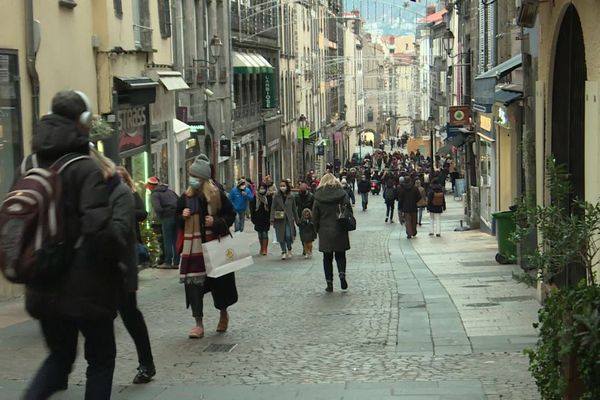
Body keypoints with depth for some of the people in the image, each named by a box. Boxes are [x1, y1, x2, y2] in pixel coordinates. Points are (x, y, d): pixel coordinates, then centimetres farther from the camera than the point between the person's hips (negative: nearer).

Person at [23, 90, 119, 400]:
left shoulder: (32, 164, 5)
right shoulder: (88, 169, -16)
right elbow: (99, 229, -25)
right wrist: (119, 257, -8)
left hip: (44, 286, 6)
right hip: (85, 287, -6)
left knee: (60, 354, 21)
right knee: (101, 357, 13)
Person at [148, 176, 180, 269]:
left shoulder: (154, 195, -3)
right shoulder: (169, 191, 18)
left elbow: (157, 208, -18)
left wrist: (160, 217, -1)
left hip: (167, 218, -6)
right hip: (177, 217, 6)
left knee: (167, 241, 2)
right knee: (176, 241, 11)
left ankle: (168, 262, 4)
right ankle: (176, 262, 13)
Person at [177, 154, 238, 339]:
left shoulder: (216, 194, -4)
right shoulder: (186, 197, 6)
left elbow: (231, 214, 1)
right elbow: (176, 219, 17)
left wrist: (216, 222, -15)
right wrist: (182, 216, -4)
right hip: (192, 246, 3)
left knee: (219, 281, 7)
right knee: (193, 283, -3)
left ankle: (223, 313, 34)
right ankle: (198, 324, 3)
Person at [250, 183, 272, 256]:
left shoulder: (269, 197, -2)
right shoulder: (256, 197, 3)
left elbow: (271, 208, -3)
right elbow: (252, 208, 6)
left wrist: (271, 218, -10)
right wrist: (253, 217, 1)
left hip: (266, 218, -3)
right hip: (258, 219, 3)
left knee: (265, 233, -7)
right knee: (260, 234, 9)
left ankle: (265, 249, -4)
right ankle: (262, 249, 19)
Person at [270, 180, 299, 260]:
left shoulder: (291, 197, 3)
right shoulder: (276, 196, 1)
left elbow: (294, 209, 9)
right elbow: (273, 208, 0)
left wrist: (296, 220, 10)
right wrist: (272, 219, -8)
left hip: (289, 219, 0)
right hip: (279, 219, 0)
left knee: (288, 235, -9)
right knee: (281, 236, 1)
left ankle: (289, 250, 16)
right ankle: (283, 252, 14)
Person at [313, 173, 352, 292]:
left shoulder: (318, 197, -3)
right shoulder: (342, 194, -3)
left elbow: (315, 216, 0)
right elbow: (349, 212, -2)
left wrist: (318, 230, 11)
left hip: (325, 233, 0)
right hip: (340, 232, 0)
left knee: (327, 258, 8)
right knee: (340, 255, 13)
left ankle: (329, 283, 6)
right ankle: (342, 274, -12)